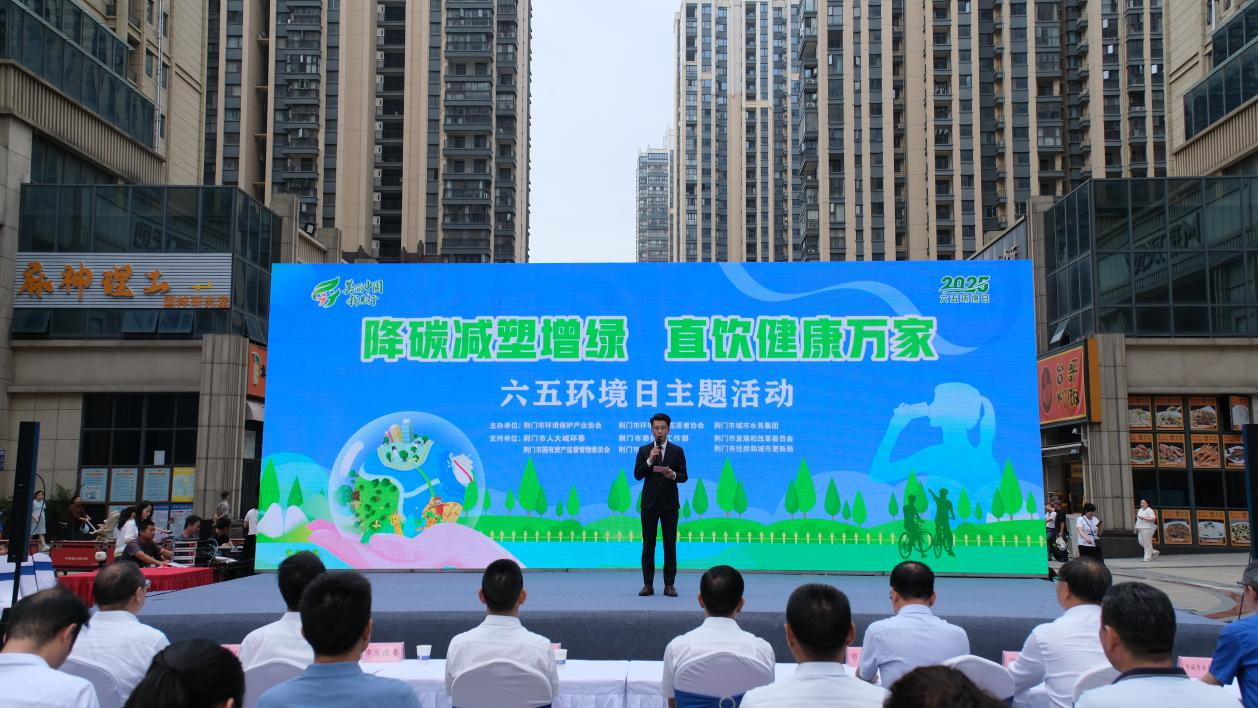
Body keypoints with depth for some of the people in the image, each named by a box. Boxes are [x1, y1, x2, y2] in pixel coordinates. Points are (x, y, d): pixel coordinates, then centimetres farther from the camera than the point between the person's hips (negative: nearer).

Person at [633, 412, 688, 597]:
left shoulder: (677, 451, 4)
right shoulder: (644, 450, 5)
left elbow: (683, 477, 0)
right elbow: (637, 475, -3)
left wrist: (673, 475, -21)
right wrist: (649, 460, -17)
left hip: (669, 503, 0)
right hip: (649, 503, 0)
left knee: (670, 545, 2)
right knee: (648, 545, 2)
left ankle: (669, 585, 8)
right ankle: (648, 584, 7)